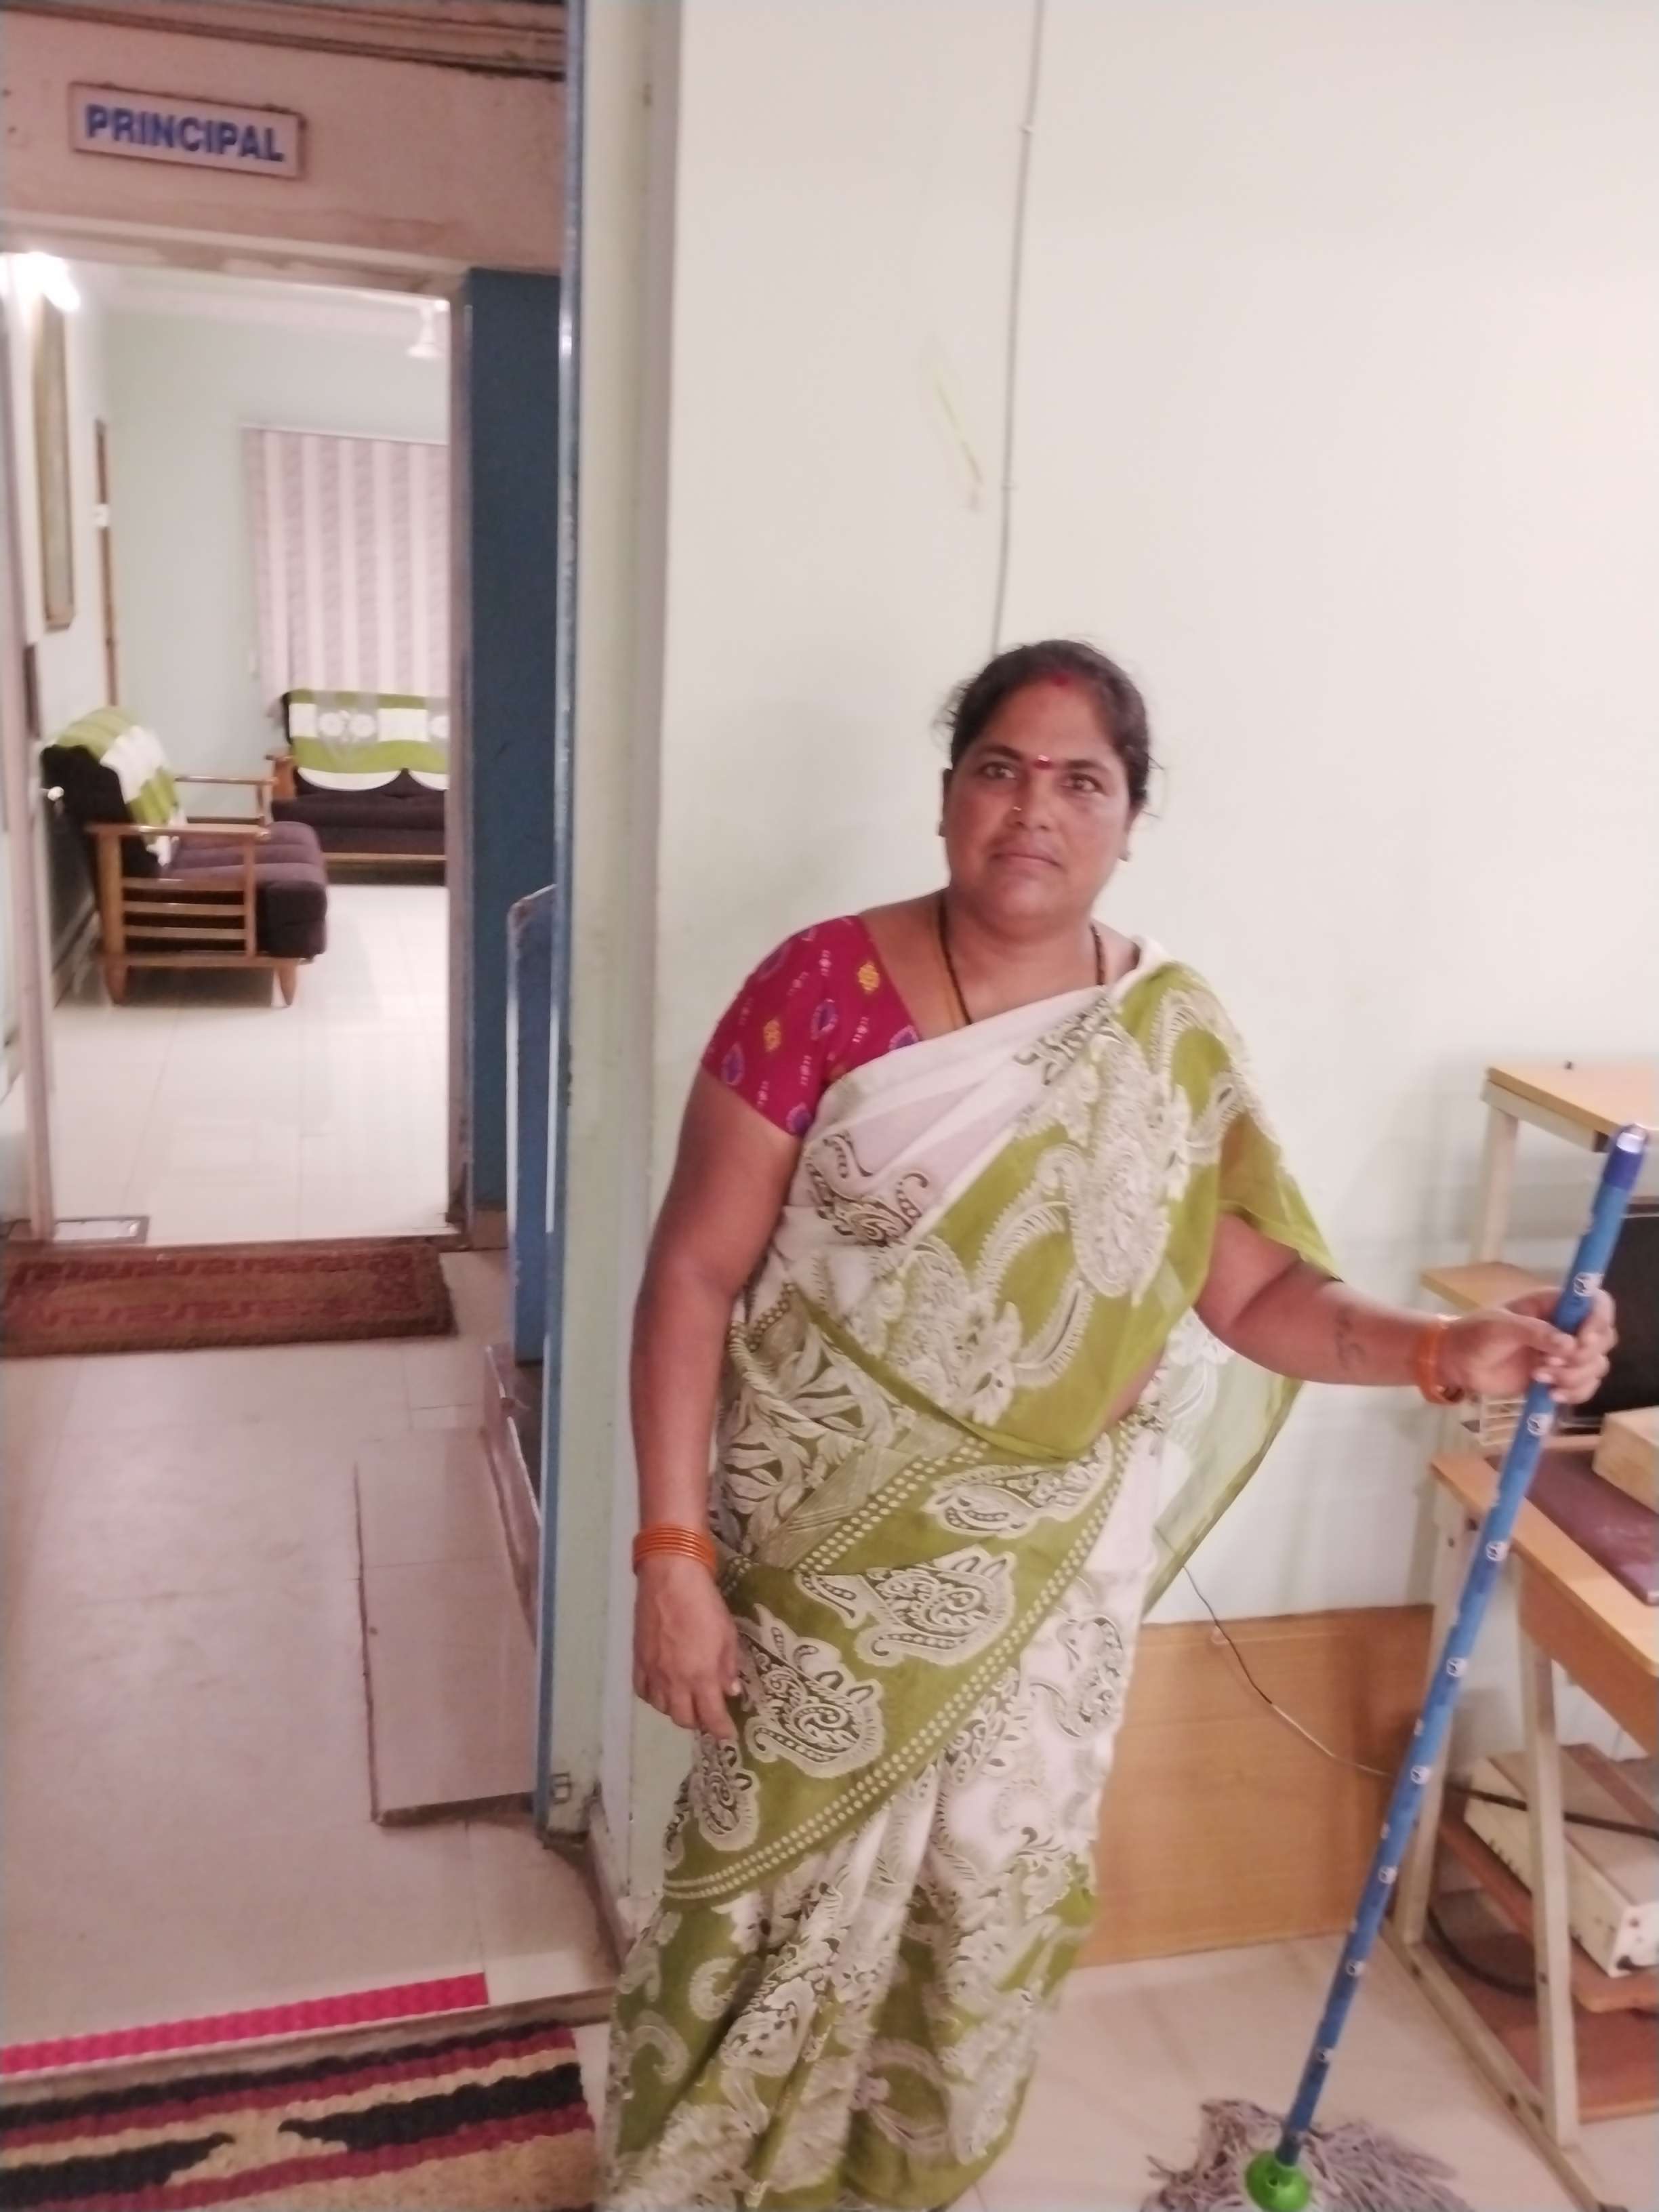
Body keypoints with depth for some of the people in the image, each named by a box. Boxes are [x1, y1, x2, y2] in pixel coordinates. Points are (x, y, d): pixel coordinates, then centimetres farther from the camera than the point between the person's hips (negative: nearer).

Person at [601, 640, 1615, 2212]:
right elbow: (695, 1276, -13)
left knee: (993, 1897, 19)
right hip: (830, 1556, -2)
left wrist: (1441, 1352, -19)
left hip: (1049, 1568, 3)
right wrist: (672, 1549, -16)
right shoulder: (825, 987, -15)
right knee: (781, 1888, 12)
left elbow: (1256, 1287, -2)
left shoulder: (1175, 1044, -5)